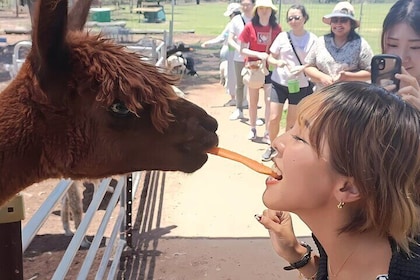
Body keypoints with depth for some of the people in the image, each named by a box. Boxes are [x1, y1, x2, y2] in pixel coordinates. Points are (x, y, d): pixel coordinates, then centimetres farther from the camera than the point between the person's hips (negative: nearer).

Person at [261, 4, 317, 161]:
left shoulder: (312, 39, -6)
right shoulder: (282, 36, -2)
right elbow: (270, 58, 3)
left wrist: (303, 68, -21)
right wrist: (278, 62, -19)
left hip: (300, 86, -1)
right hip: (279, 83, 1)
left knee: (292, 122, 9)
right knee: (273, 118, 0)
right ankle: (272, 146, 23)